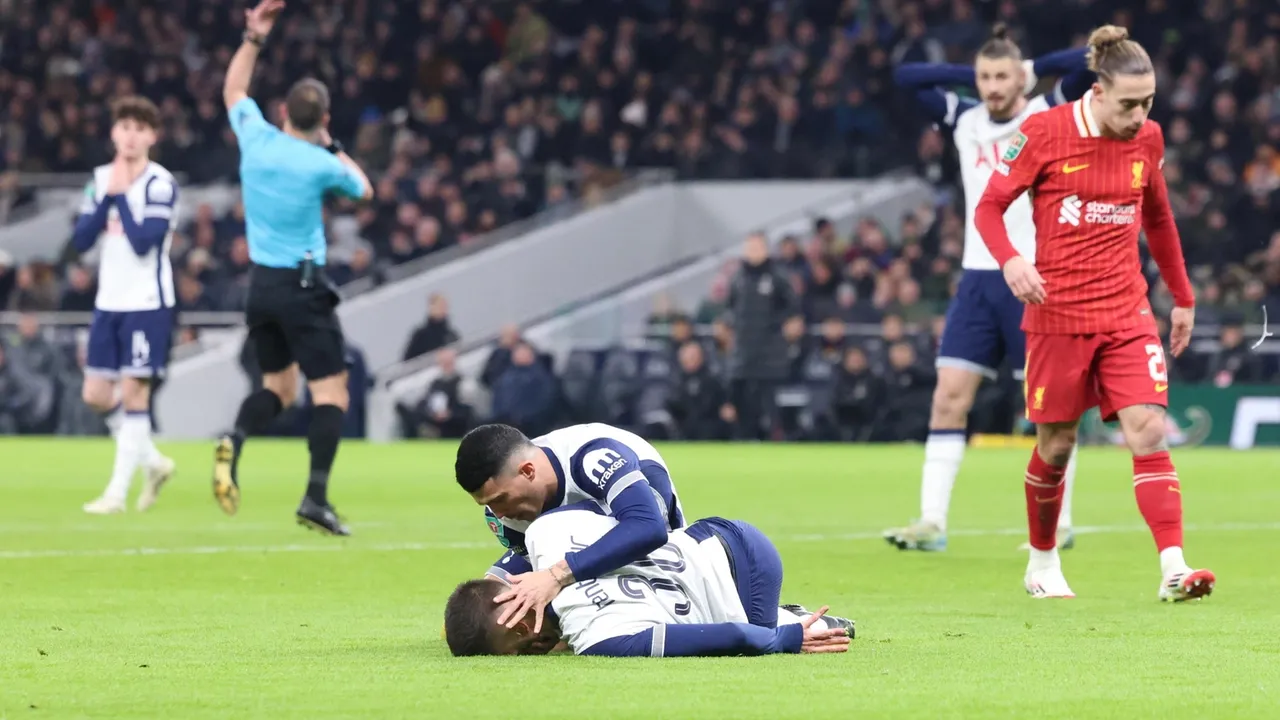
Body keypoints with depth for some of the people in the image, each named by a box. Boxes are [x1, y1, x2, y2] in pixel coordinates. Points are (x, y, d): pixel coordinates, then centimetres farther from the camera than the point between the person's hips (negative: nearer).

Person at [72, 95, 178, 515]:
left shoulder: (159, 183, -9)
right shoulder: (101, 180, 9)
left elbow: (144, 241, -19)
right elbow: (81, 240, 1)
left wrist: (122, 196, -15)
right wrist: (107, 198, -9)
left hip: (147, 303, -7)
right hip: (109, 303, 7)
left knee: (134, 392, -8)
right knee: (96, 396, 7)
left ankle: (117, 494, -4)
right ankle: (154, 463, 25)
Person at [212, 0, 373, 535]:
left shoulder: (256, 139, -2)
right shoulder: (321, 165, -13)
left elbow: (233, 91, 20)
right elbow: (363, 190, 10)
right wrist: (332, 147, 16)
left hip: (261, 284, 6)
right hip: (304, 287, -6)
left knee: (277, 386, 18)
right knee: (331, 390, -2)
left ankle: (235, 442, -13)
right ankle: (316, 498, -14)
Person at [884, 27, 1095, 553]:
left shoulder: (1050, 117, -2)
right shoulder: (964, 120, 10)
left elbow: (1091, 63, -15)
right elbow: (907, 76, 11)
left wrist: (1033, 69, -3)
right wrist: (971, 75, 6)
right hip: (978, 278, 4)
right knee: (948, 397, -4)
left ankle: (1059, 523, 11)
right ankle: (932, 522, -4)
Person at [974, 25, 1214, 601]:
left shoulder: (1146, 139, 4)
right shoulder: (1044, 134, -9)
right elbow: (988, 207, -3)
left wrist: (1182, 297, 21)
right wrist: (1010, 260, -22)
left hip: (1127, 316, 3)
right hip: (1057, 316, -3)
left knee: (1149, 431, -13)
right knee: (1055, 446, 6)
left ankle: (1174, 569, -20)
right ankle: (1042, 562, 28)